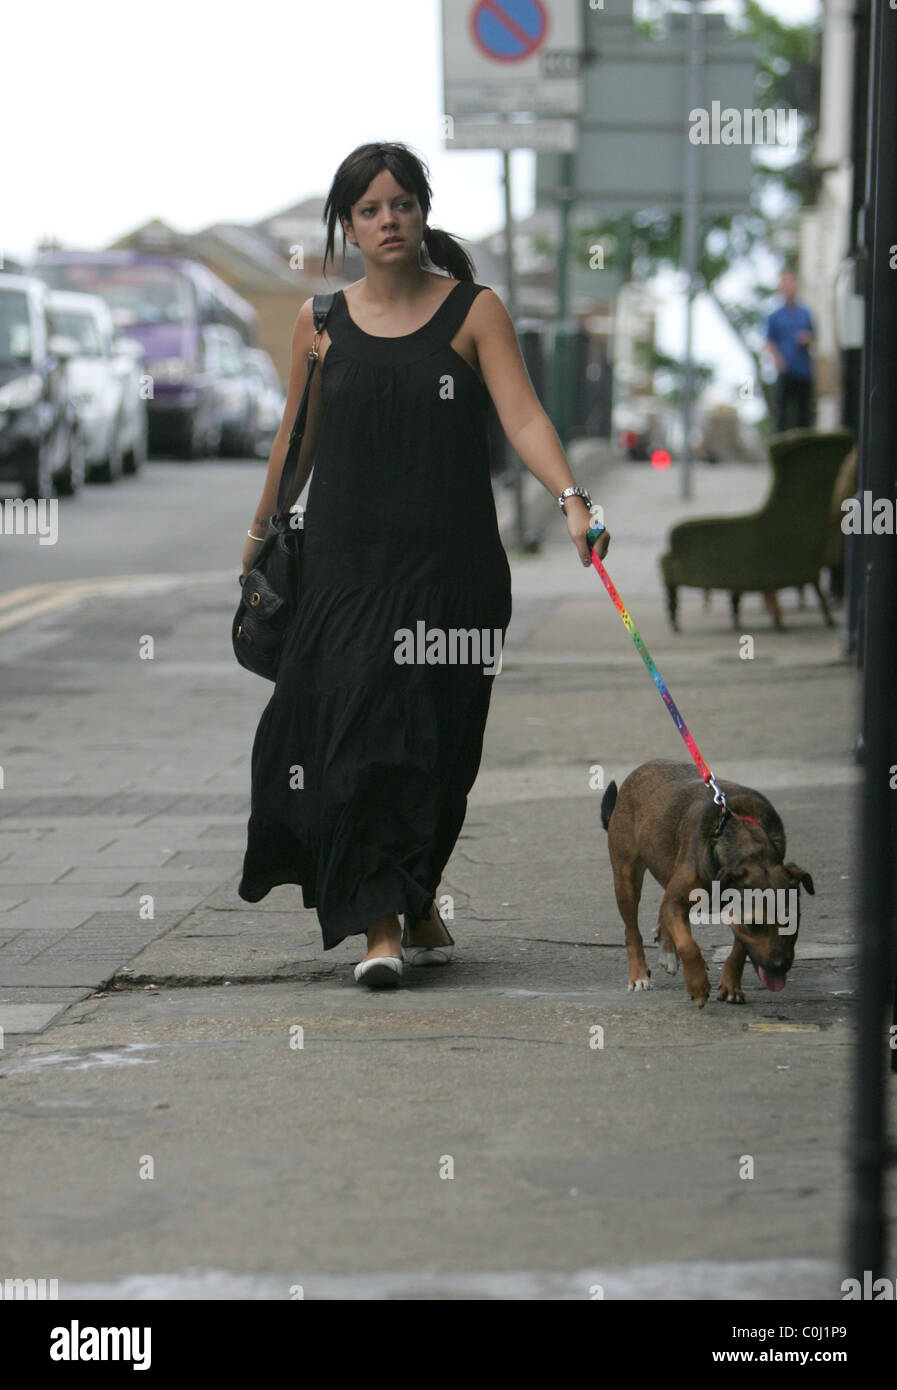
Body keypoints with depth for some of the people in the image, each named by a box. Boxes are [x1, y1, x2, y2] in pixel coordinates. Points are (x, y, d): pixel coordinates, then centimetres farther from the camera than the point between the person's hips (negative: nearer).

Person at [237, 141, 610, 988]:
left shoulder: (474, 313, 0)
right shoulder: (322, 325, 6)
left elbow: (523, 418, -10)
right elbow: (298, 441, 18)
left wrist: (571, 500, -25)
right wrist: (261, 532, 27)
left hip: (452, 567, -1)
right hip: (346, 562, 1)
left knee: (438, 746, 3)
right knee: (358, 735, -9)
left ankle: (415, 903, 23)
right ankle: (380, 926, -8)